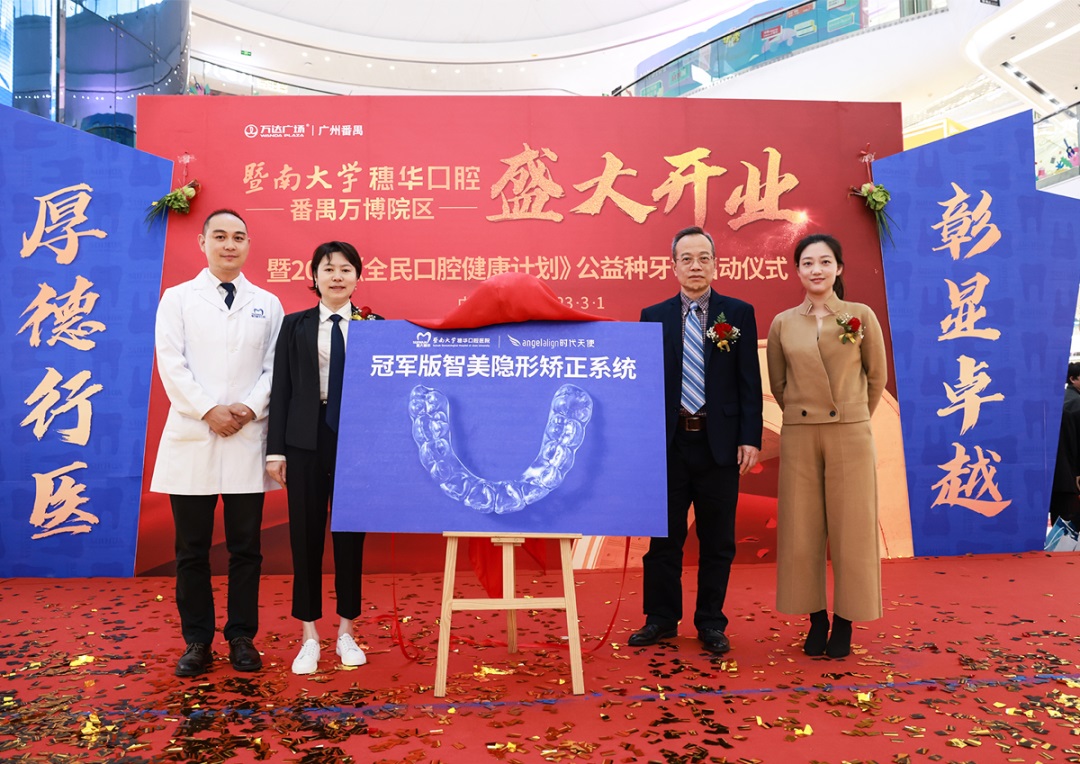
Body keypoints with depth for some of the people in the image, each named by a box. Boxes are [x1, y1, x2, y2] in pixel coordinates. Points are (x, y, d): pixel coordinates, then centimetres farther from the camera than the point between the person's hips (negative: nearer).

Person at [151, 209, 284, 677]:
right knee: (192, 549, 6)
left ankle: (242, 638, 18)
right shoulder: (177, 299, 8)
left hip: (248, 437, 1)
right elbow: (172, 364, -2)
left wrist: (249, 408, -11)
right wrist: (209, 411, -13)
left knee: (245, 547, 6)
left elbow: (276, 368, 4)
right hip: (192, 437, 0)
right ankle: (197, 641, 18)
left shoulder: (268, 304, 11)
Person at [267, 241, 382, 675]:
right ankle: (309, 638, 18)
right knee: (305, 536, 5)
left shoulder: (375, 325, 5)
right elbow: (281, 389, 4)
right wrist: (276, 448, -2)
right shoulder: (294, 326, 7)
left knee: (350, 537, 8)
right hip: (306, 441, 1)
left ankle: (346, 633, 23)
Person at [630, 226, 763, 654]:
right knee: (664, 537, 8)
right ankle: (661, 619, 22)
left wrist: (750, 438, -7)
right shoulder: (654, 317, 6)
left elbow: (750, 381, 1)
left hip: (719, 442, 0)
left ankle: (711, 623, 22)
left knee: (717, 540, 8)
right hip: (669, 441, 1)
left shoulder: (738, 314, 4)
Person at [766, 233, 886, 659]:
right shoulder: (782, 324, 4)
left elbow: (877, 377, 9)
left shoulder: (861, 316, 0)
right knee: (802, 531, 5)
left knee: (850, 529, 3)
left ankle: (844, 623, 16)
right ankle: (816, 619, 19)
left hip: (850, 435, -1)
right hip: (799, 437, 1)